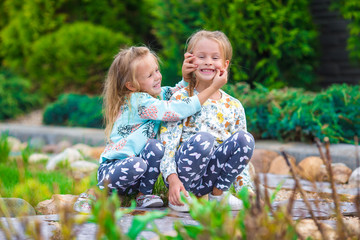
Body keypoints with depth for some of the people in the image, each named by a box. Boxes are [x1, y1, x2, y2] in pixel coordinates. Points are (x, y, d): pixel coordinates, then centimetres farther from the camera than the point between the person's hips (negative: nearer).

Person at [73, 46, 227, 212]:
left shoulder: (157, 93, 4)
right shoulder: (139, 102, -22)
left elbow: (178, 92, 20)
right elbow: (180, 110, -28)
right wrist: (213, 87, -26)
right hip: (111, 167, -7)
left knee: (155, 146, -20)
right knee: (136, 165, -37)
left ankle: (144, 194, -6)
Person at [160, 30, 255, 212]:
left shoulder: (234, 106, 12)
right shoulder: (181, 98, 0)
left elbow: (241, 150, 15)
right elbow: (168, 140, -8)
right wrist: (172, 179, -23)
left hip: (209, 179, 4)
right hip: (183, 177, -3)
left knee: (246, 138, -18)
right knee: (203, 138, -32)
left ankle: (218, 193, -4)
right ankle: (179, 197, -13)